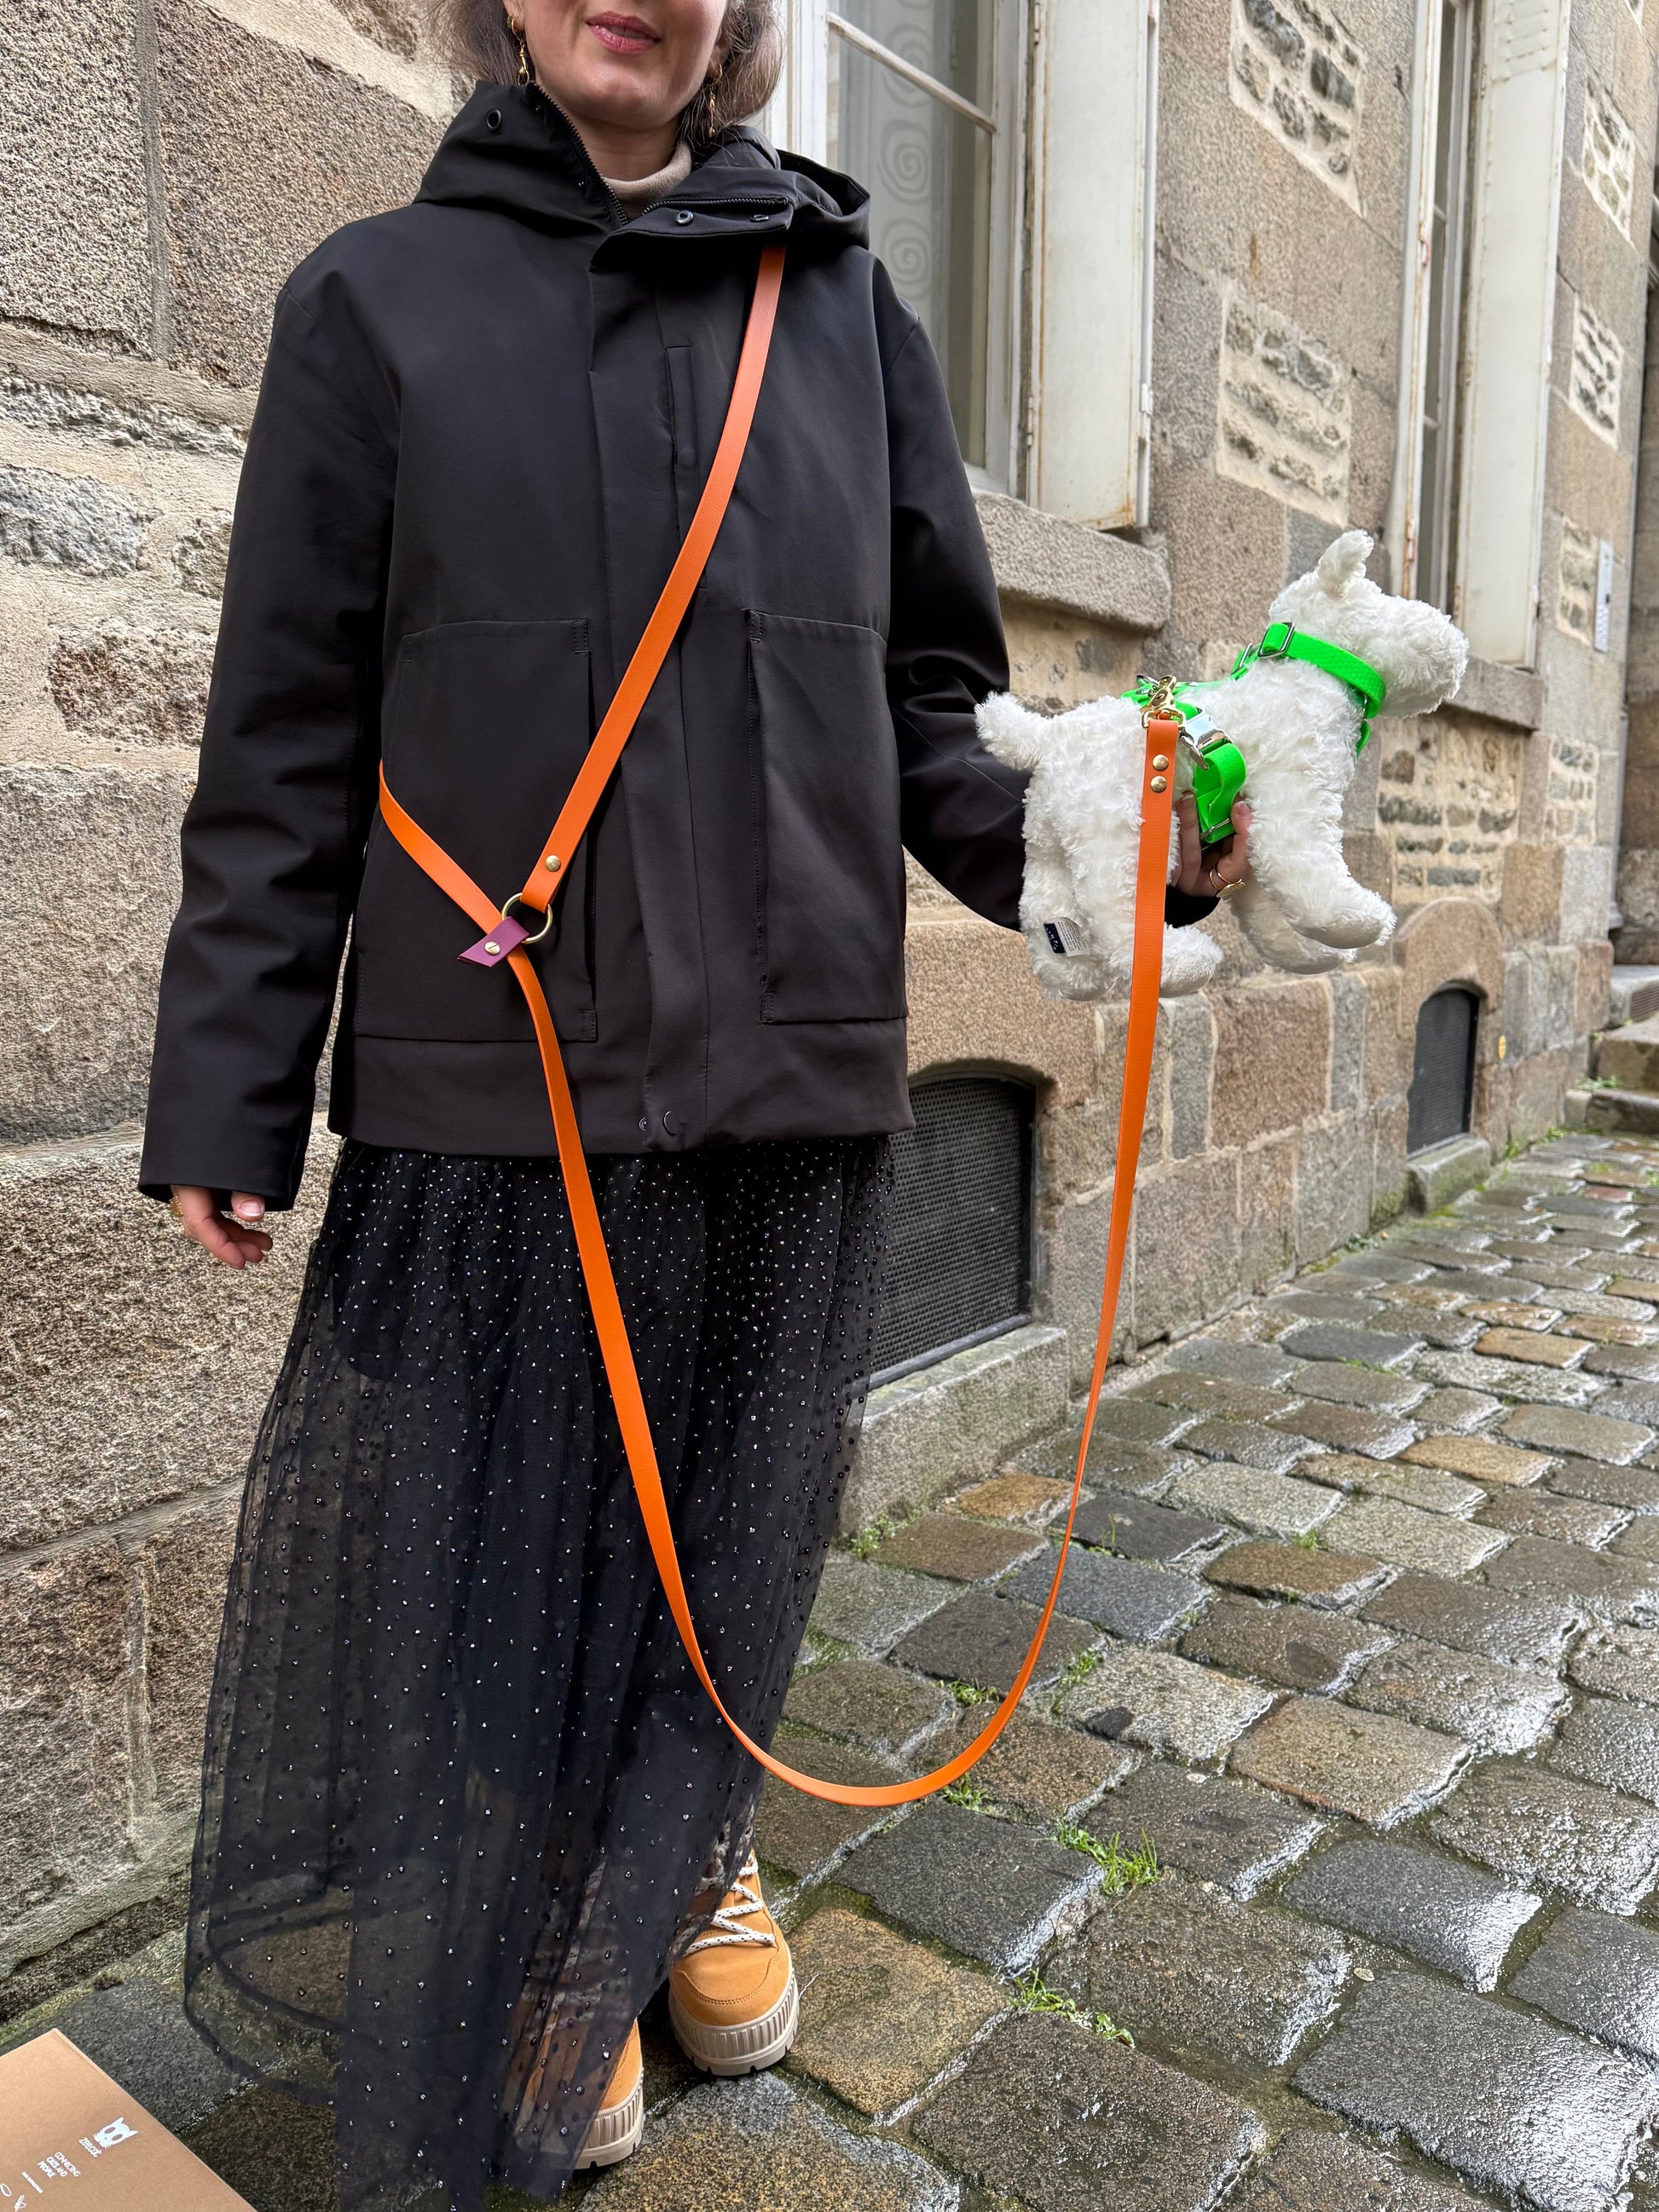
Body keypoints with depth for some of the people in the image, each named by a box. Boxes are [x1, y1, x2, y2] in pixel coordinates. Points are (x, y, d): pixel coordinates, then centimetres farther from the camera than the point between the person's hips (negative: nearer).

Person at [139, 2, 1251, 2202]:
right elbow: (288, 737, 3)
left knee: (730, 1520, 15)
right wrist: (228, 1088, -2)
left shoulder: (847, 307, 12)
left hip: (793, 1075, 2)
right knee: (492, 1534, 9)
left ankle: (685, 1857, 44)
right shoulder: (379, 300, 7)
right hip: (492, 1085, -1)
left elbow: (926, 713, 10)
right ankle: (517, 1954, 37)